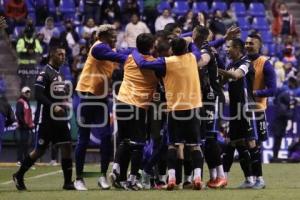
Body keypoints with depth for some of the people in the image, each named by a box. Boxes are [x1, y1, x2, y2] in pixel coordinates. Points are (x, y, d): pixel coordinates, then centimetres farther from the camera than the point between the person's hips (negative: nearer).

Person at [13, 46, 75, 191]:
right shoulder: (45, 73, -10)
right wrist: (53, 106, -26)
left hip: (60, 119, 7)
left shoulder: (60, 74, 16)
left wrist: (65, 103, 5)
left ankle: (68, 182, -1)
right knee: (40, 150, -2)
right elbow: (38, 95, -19)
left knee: (67, 146, -3)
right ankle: (19, 176, 15)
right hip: (47, 119, -7)